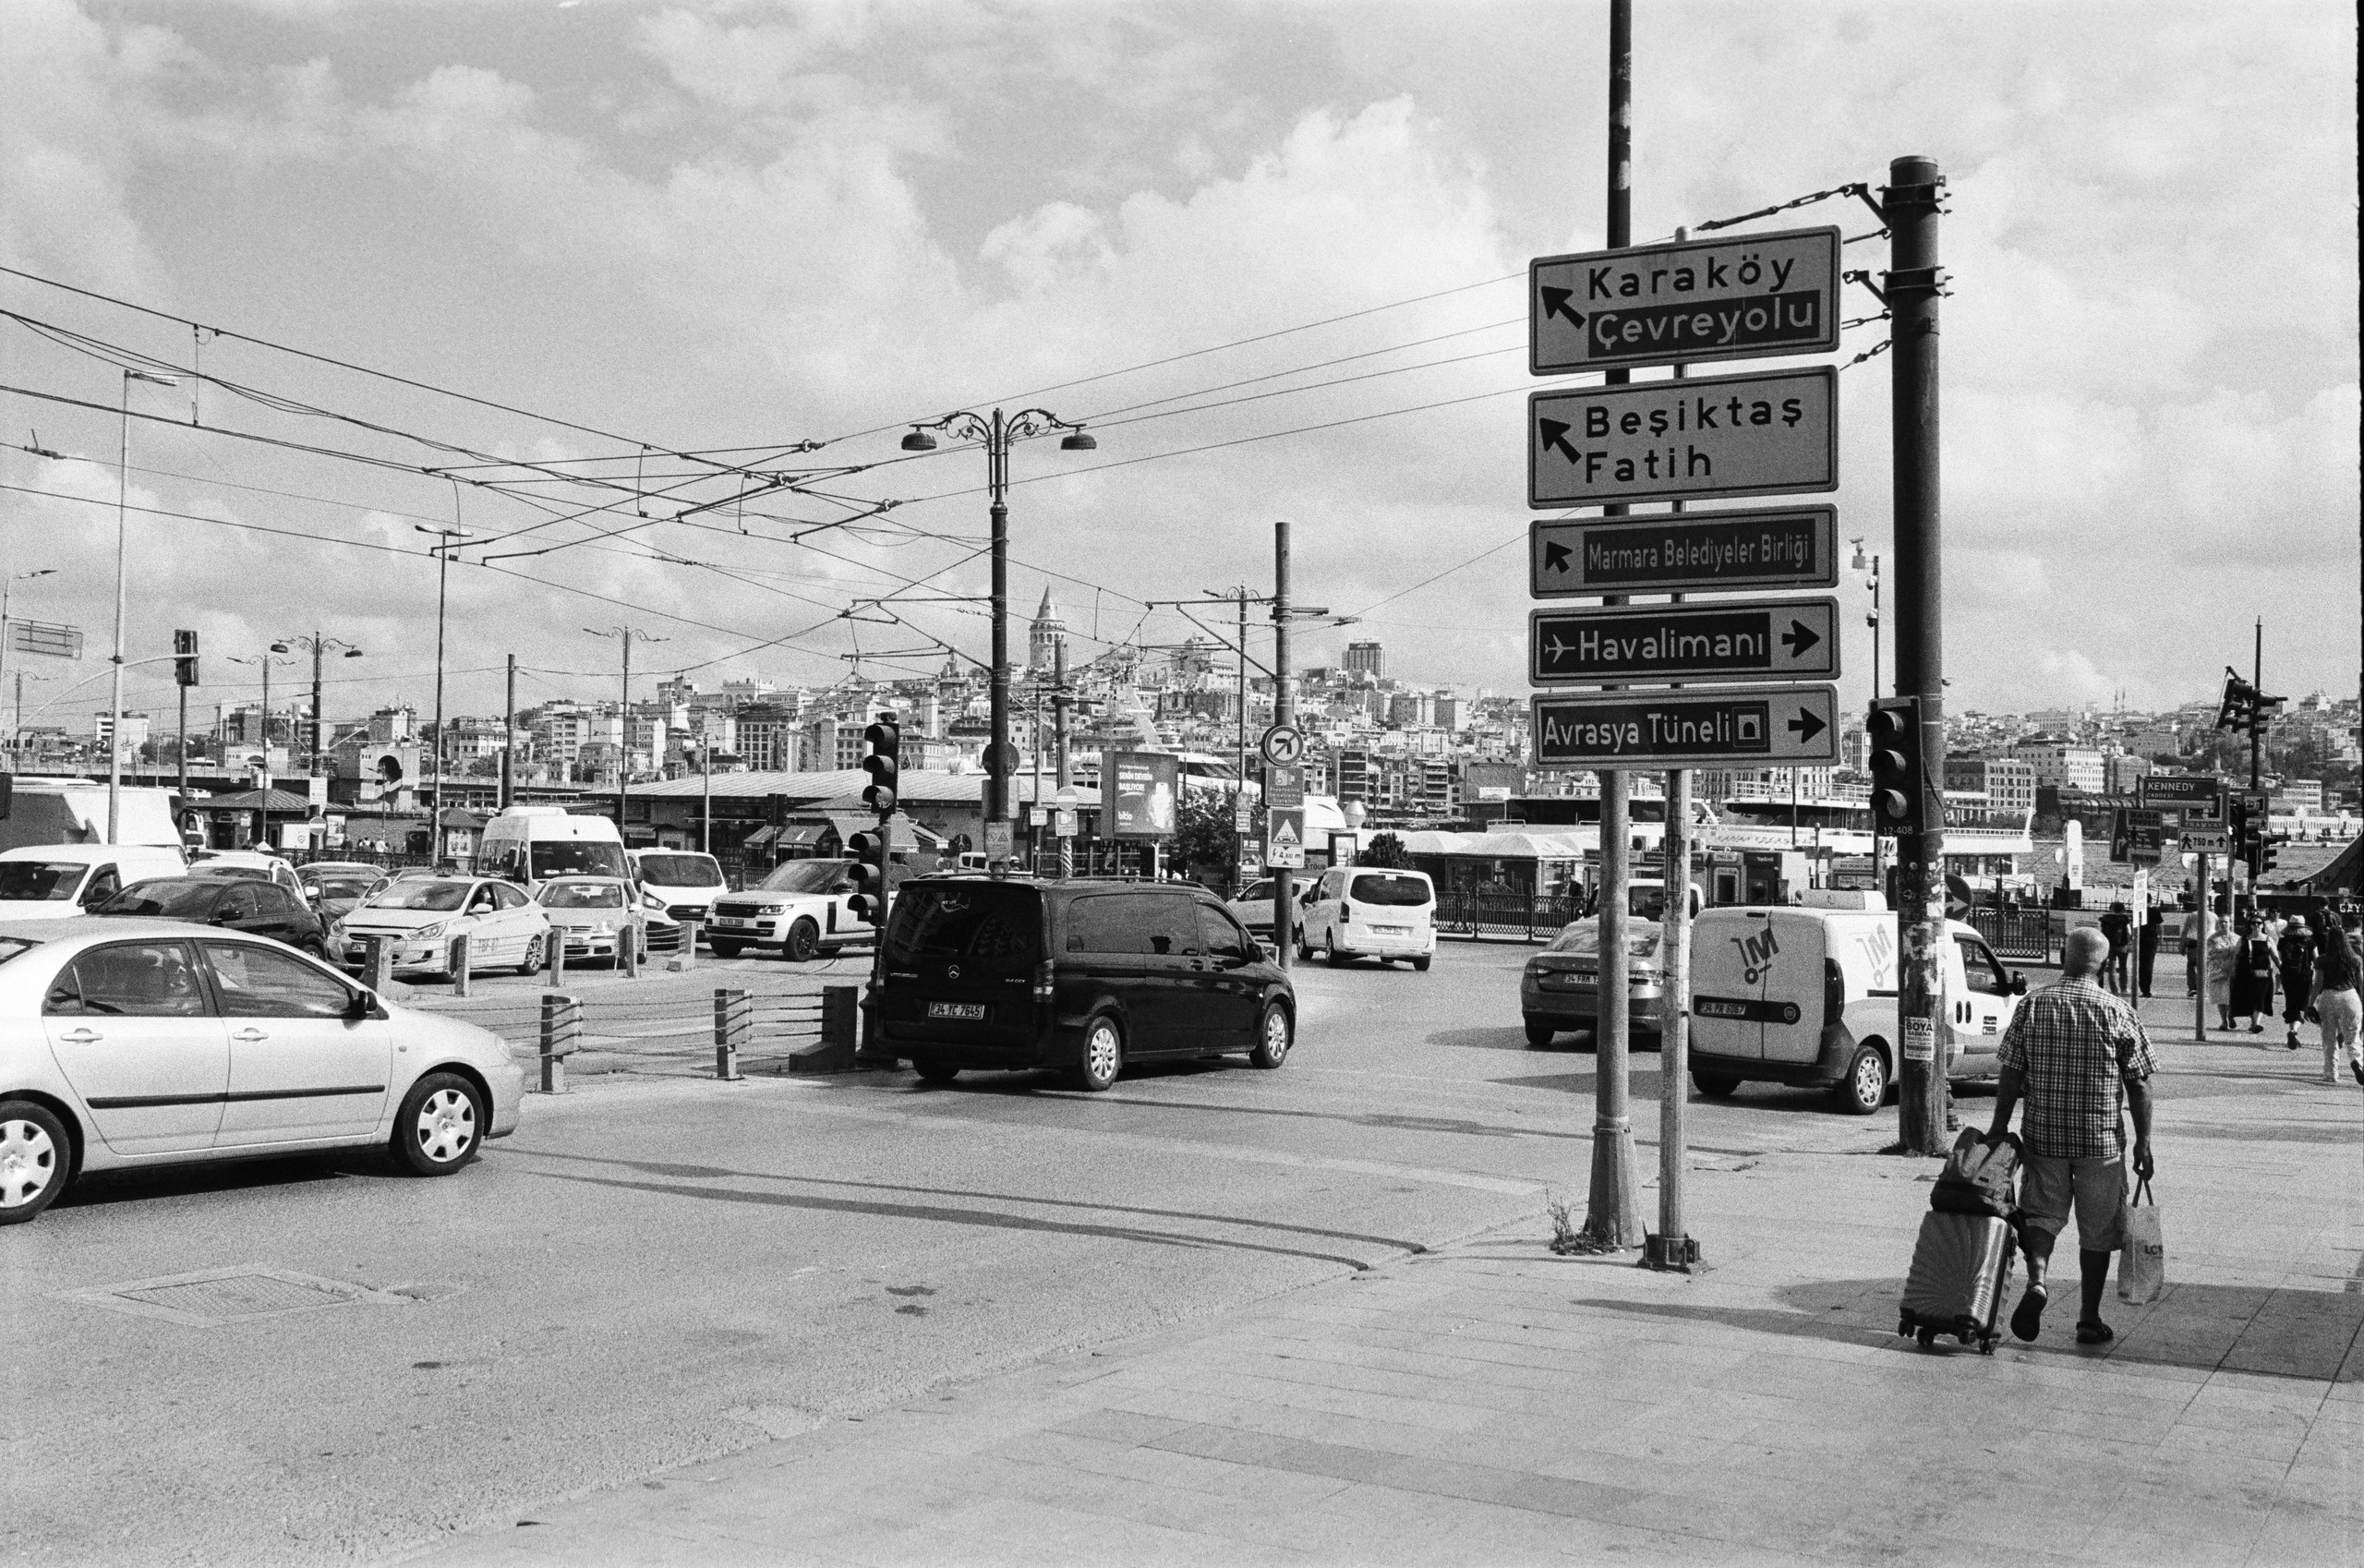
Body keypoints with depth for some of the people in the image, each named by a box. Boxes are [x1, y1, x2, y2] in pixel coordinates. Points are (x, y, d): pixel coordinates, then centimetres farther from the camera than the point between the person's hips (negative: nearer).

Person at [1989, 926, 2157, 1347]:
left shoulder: (2031, 1007, -2)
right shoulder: (2118, 1013, -5)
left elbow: (2010, 1076, -2)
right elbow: (2138, 1086, -4)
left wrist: (1999, 1129, 6)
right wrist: (2143, 1142, 3)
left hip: (2043, 1135, 1)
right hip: (2102, 1138, -1)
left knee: (2042, 1213, 13)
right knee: (2097, 1229, 12)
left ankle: (2037, 1279, -14)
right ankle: (2090, 1319, 17)